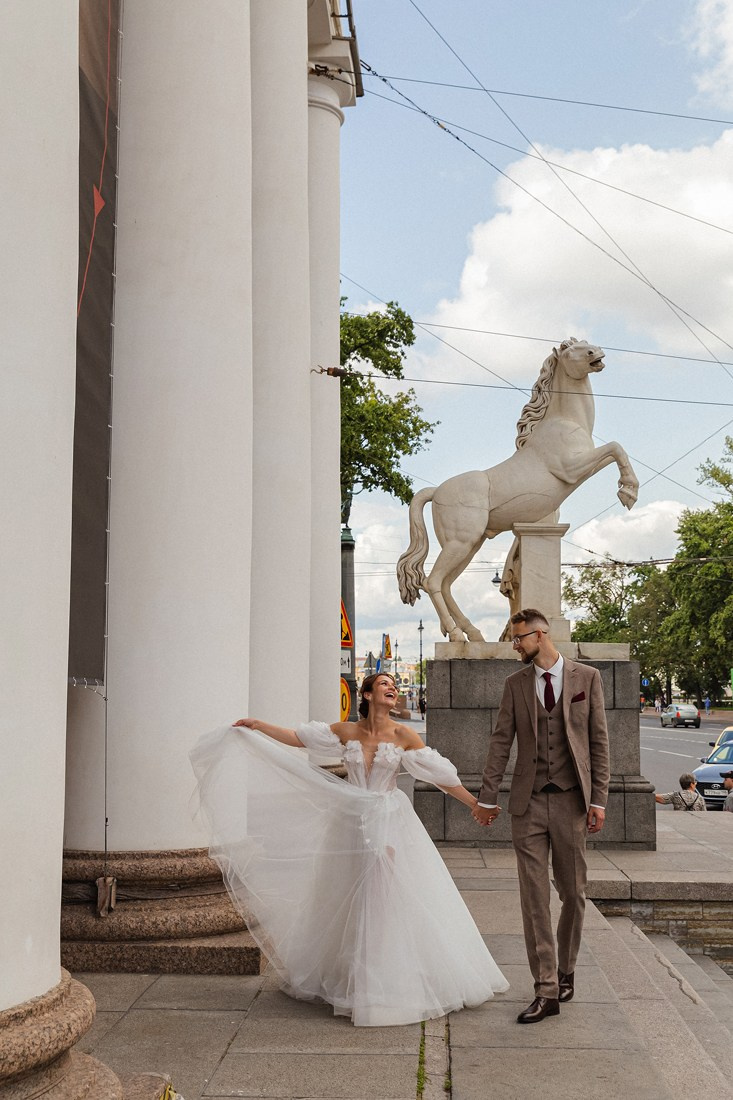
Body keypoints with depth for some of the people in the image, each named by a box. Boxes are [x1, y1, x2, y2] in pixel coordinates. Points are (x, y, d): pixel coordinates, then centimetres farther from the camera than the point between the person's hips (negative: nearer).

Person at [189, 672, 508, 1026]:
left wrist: (475, 803, -9)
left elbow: (439, 773, -5)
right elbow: (297, 738, 7)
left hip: (390, 824, -2)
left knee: (391, 900, -3)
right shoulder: (346, 732, 1)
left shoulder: (403, 735, -5)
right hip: (352, 823, 2)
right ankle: (351, 980, 24)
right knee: (351, 901, 9)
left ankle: (395, 981, 9)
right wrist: (257, 725, 5)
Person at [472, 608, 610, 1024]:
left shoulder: (587, 677, 2)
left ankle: (566, 970, 31)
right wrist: (487, 797, 4)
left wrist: (598, 799, -4)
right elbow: (501, 742, 7)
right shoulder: (515, 683, 7)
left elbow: (599, 741, 1)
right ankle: (547, 991, 4)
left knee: (574, 894, 9)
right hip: (528, 803, 1)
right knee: (534, 897, -1)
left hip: (571, 800, -1)